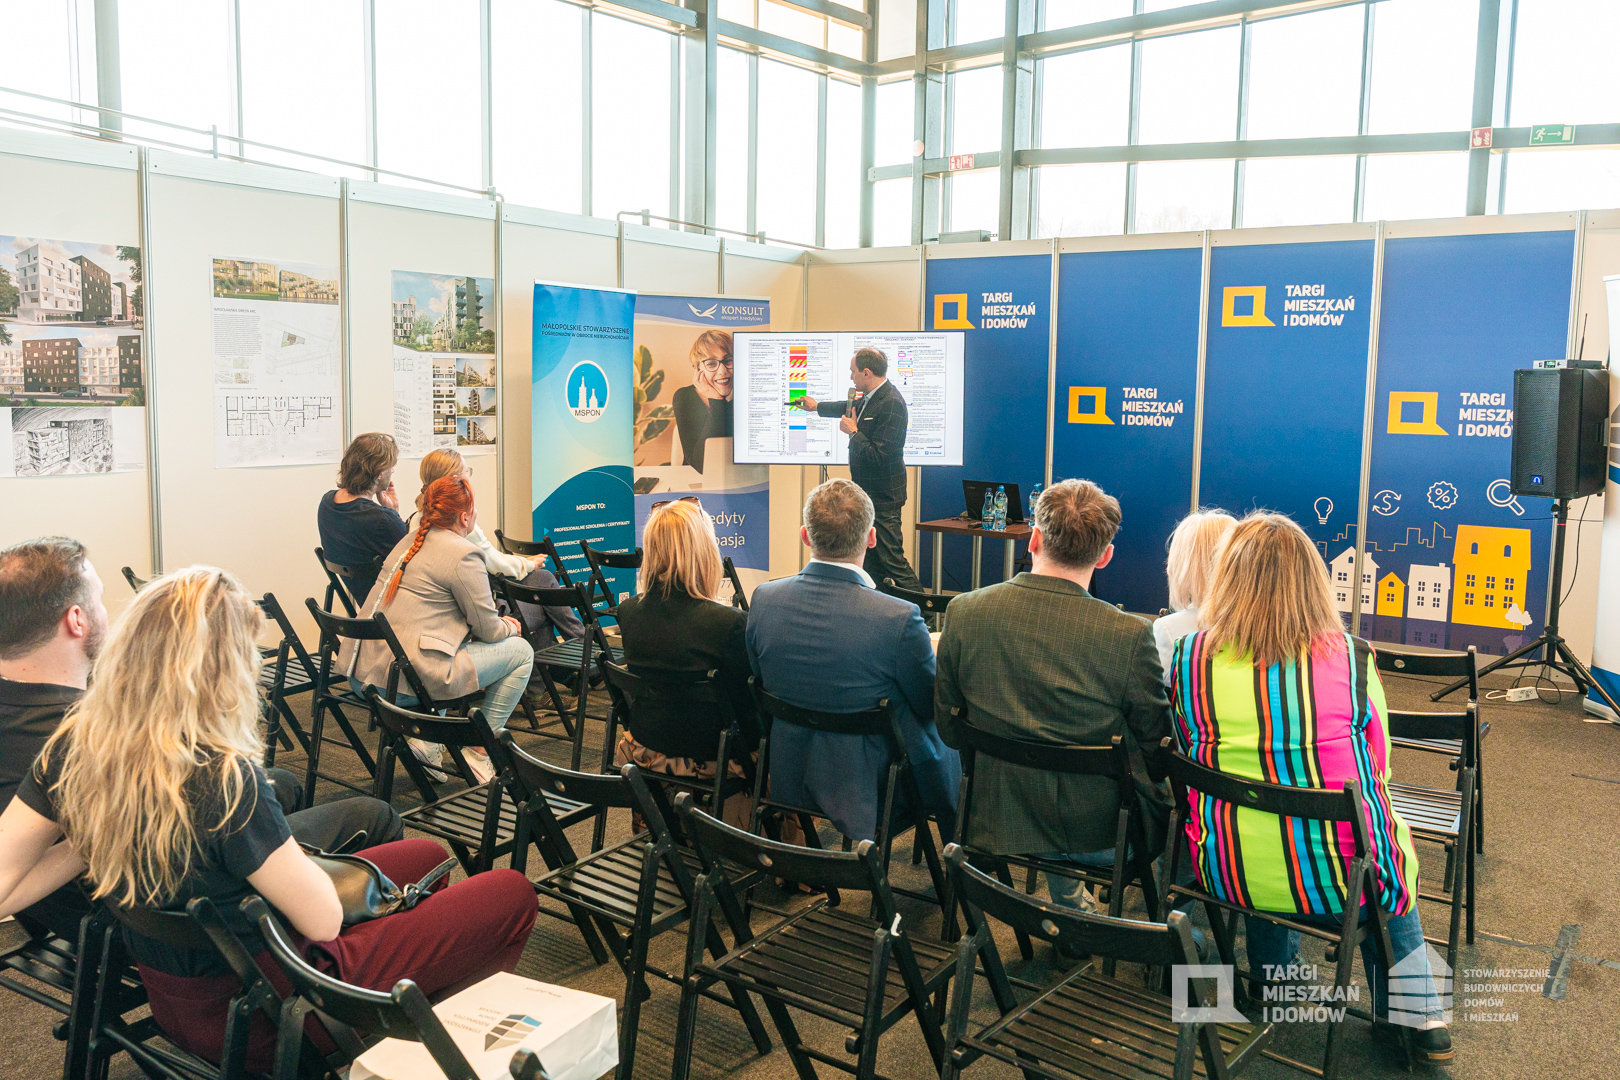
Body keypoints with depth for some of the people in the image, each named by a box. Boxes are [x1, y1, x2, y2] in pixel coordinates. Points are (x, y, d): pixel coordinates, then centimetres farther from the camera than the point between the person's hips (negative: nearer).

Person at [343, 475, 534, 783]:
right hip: (409, 679, -9)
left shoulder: (409, 541, 16)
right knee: (521, 652, 5)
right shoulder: (462, 555, -11)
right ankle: (478, 751, 10)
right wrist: (510, 627, 17)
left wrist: (500, 624, 24)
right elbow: (488, 630, -7)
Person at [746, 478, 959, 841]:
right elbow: (932, 708, -12)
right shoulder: (899, 619, -28)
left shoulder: (764, 598, -13)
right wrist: (933, 653, 9)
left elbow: (760, 680, 3)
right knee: (951, 743, 26)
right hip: (872, 791, -5)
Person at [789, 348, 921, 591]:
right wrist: (817, 406, 47)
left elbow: (878, 456, -27)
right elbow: (852, 407, 34)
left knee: (893, 560, -11)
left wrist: (853, 432, -13)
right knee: (872, 562, 15)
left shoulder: (891, 404, -22)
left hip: (882, 498, -10)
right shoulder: (871, 398, 9)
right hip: (868, 493, 10)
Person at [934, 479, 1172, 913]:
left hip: (997, 826, 3)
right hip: (1103, 835, -3)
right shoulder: (1130, 635, -21)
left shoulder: (962, 612, -12)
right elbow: (1156, 754, -9)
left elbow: (949, 729, 1)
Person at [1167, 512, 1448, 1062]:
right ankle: (1419, 1014, 39)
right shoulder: (1351, 658, -10)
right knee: (1390, 849, 32)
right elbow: (1377, 774, 2)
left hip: (1229, 874, 2)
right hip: (1342, 878, -1)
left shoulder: (1189, 658, -8)